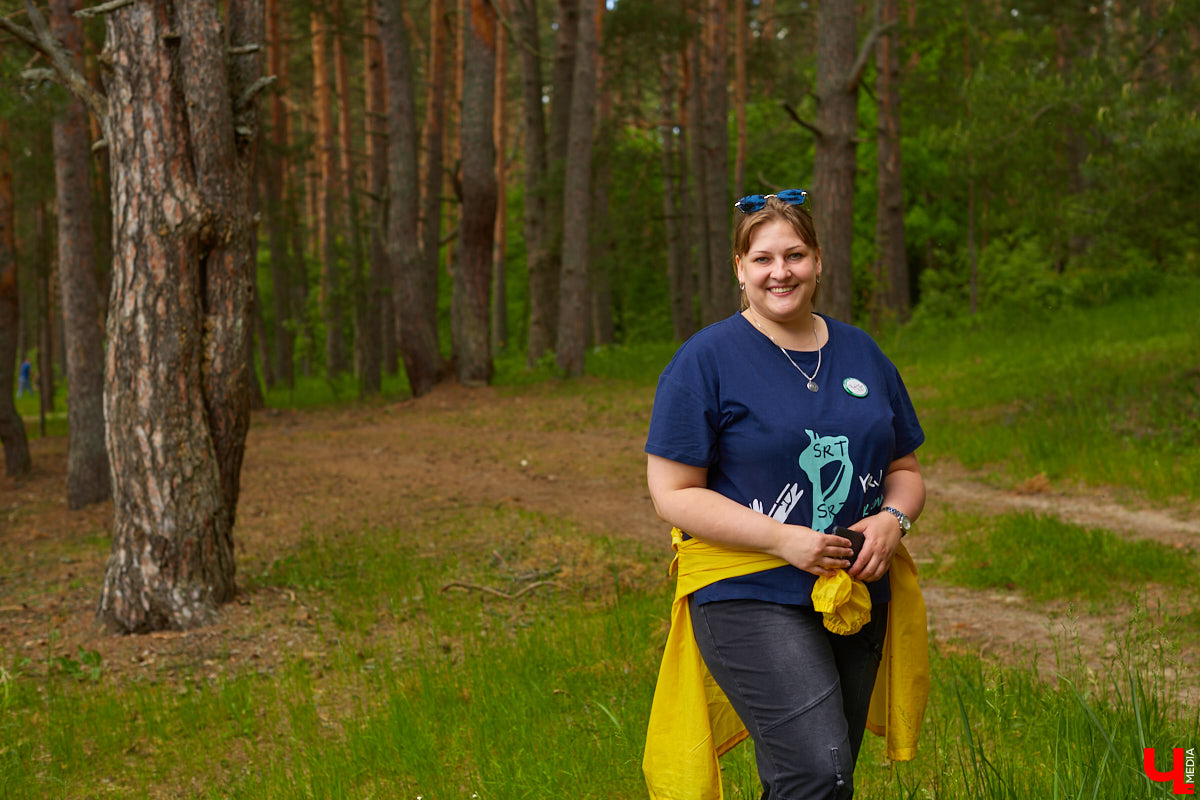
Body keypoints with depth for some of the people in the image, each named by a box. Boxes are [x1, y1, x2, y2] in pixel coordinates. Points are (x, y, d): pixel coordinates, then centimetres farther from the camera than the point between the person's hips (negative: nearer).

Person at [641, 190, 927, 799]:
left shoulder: (861, 354, 12)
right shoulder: (706, 360, -5)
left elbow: (906, 470, 18)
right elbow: (674, 494, -8)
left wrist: (891, 519, -5)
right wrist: (783, 539, -18)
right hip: (750, 599, -6)